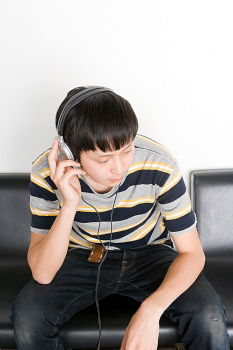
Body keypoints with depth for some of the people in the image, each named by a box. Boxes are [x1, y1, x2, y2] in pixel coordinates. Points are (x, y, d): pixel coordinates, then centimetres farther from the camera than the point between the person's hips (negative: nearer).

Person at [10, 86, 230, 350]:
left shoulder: (159, 164, -28)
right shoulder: (47, 173, -25)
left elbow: (192, 253, -19)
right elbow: (42, 274, -25)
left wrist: (150, 310, -36)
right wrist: (70, 204, -40)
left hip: (150, 253, -1)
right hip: (83, 257, 1)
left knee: (209, 317, -27)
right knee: (26, 317, -24)